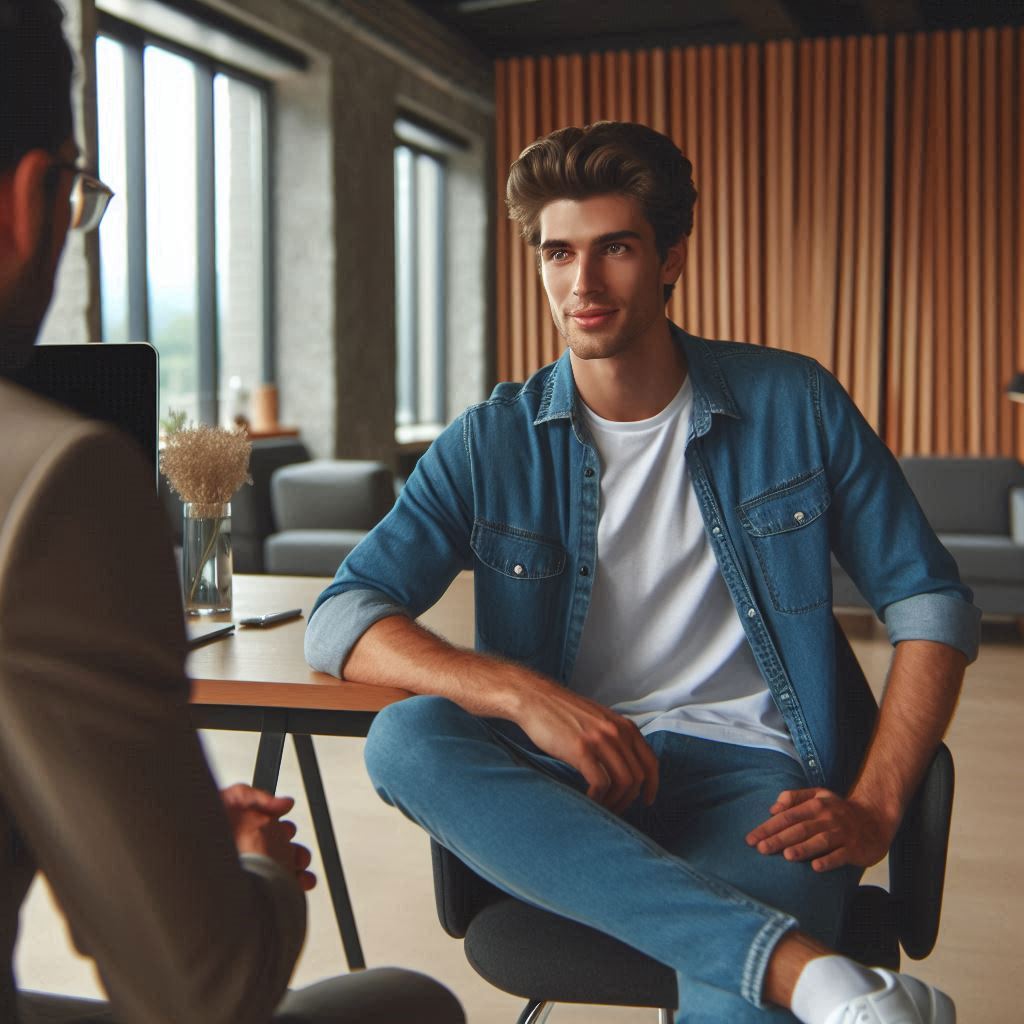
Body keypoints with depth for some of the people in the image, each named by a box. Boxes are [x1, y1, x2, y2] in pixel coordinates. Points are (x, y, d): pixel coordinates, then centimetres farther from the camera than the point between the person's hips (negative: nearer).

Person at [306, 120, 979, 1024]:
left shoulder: (794, 406, 5)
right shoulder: (493, 443, 5)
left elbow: (933, 605, 7)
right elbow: (340, 619, -4)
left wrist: (874, 810, -8)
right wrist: (521, 692, -21)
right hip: (572, 782, 4)